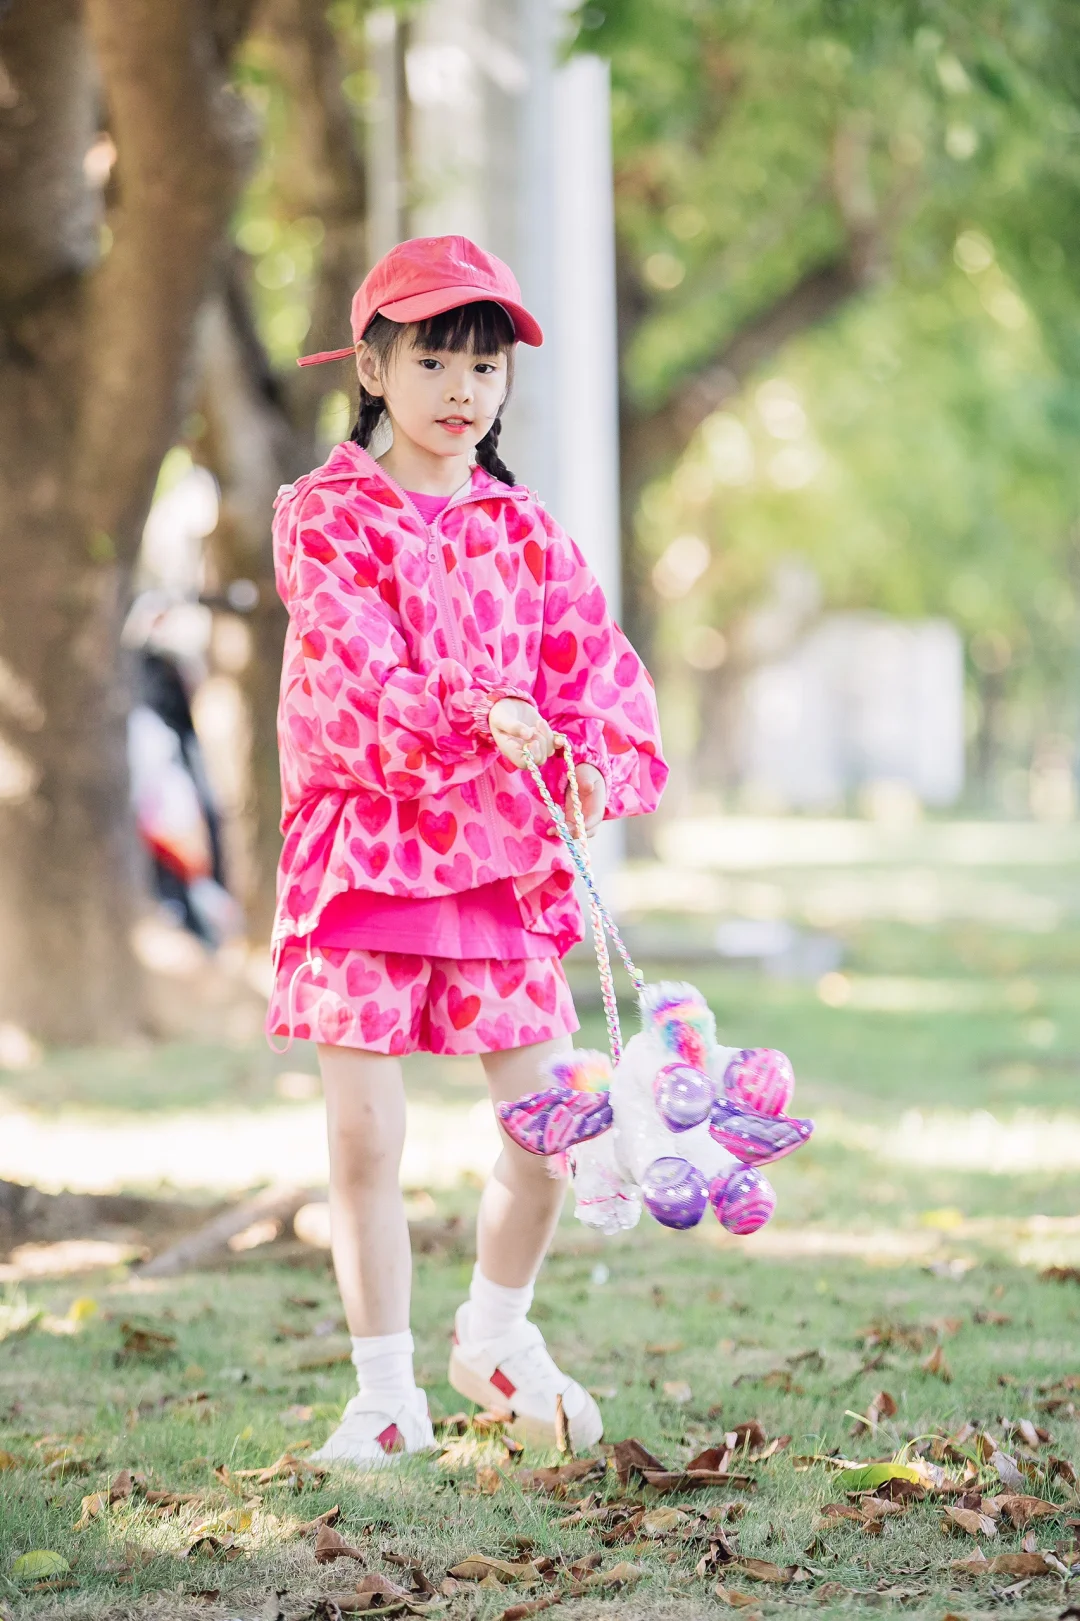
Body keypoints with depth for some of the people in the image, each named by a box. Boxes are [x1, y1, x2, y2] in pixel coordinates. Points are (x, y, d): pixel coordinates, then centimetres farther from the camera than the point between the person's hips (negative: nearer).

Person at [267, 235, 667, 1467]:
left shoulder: (526, 536, 11)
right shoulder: (325, 517, -1)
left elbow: (598, 669, 4)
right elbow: (356, 668, -15)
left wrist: (597, 770, -17)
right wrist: (477, 714, -30)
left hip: (503, 862, 3)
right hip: (362, 847, -3)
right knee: (365, 1139, -4)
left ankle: (495, 1332, 27)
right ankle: (386, 1389, 11)